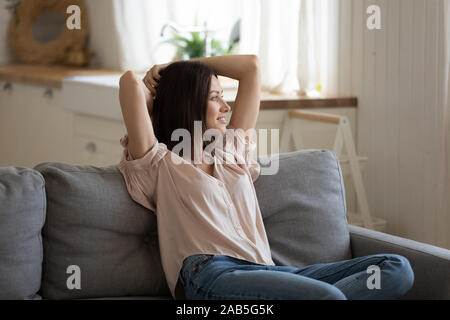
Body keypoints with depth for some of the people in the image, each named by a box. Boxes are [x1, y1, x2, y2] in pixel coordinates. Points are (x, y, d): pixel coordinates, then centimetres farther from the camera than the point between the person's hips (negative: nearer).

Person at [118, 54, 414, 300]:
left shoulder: (232, 150, 31)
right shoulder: (160, 164, 12)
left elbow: (251, 65, 33)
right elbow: (130, 81, -2)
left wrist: (174, 67, 30)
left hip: (266, 271, 8)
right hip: (210, 275, -7)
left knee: (397, 268, -15)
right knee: (328, 295, -36)